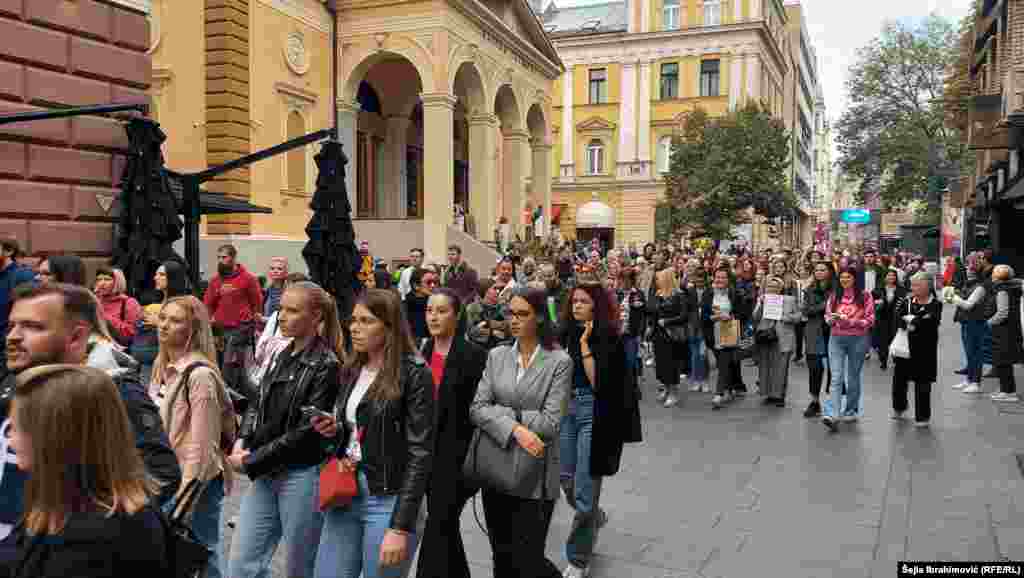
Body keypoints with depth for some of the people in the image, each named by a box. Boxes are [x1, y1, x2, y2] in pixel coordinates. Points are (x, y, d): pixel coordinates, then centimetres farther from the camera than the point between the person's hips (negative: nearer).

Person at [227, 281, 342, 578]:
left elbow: (306, 432, -18)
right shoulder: (281, 356, 9)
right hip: (265, 474, 7)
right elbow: (258, 404, 15)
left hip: (303, 476, -7)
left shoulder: (327, 366, -14)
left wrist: (251, 462, -13)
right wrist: (241, 441, -4)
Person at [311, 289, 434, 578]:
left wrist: (401, 526, -19)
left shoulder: (414, 374, -12)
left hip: (387, 501, -6)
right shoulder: (351, 370, 10)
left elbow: (420, 453, -15)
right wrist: (334, 430, -3)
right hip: (344, 493, 7)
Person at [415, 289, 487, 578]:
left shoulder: (475, 355, -10)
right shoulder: (422, 354, 8)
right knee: (446, 528, 18)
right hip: (427, 453, 6)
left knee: (437, 530, -6)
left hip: (457, 456, -6)